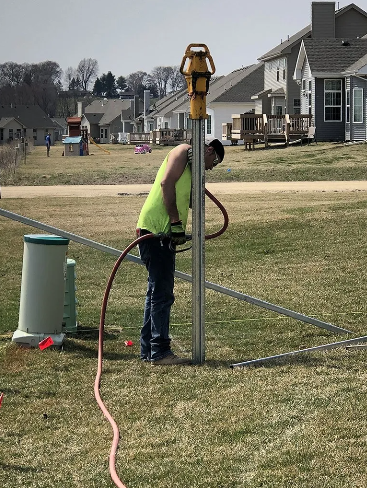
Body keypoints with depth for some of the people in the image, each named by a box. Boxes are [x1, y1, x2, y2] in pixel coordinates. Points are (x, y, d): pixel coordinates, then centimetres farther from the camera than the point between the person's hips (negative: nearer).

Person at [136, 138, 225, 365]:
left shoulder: (190, 168, 26)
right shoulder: (183, 151, -2)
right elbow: (167, 183, -16)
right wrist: (176, 222, -19)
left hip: (164, 234, 10)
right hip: (156, 228, -10)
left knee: (158, 292, 15)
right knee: (162, 293, -9)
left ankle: (148, 351, 21)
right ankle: (160, 352, -8)